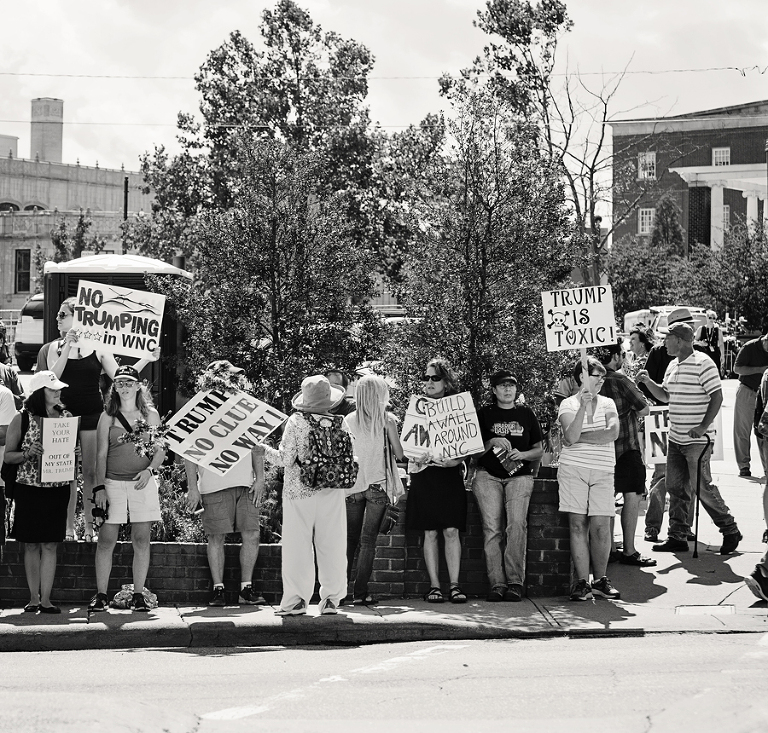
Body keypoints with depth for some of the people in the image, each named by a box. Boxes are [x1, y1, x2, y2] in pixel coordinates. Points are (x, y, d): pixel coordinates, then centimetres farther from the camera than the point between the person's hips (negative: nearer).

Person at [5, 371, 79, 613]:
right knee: (31, 545, 3)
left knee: (50, 544, 0)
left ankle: (45, 599, 1)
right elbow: (8, 456, 1)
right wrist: (27, 454, -17)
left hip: (58, 490, 2)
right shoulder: (21, 420, -2)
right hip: (29, 489, -2)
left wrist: (75, 452, -5)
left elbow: (73, 448, 18)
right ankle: (34, 598, 11)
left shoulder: (67, 417, 6)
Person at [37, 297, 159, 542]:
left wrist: (147, 359, -8)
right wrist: (67, 347, -15)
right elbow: (52, 377, -9)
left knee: (91, 472, 1)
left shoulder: (98, 347, 3)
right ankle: (68, 526, 7)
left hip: (92, 415, -1)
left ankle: (90, 525, 8)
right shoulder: (55, 347, 5)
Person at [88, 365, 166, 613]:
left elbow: (160, 450, 8)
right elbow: (101, 454, 3)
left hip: (143, 483, 0)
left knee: (141, 540, 0)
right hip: (113, 482, 0)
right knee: (106, 540, -3)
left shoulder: (150, 415, 8)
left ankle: (138, 595, 6)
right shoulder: (108, 417, 7)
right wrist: (99, 488, -5)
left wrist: (149, 469, -11)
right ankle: (101, 595, 3)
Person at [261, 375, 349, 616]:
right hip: (332, 492, 3)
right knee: (331, 545, 8)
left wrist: (264, 450, 5)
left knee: (297, 546, 2)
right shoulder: (337, 423, -2)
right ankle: (331, 599, 11)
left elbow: (285, 459, -10)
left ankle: (296, 600, 2)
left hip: (299, 492, -3)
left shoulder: (296, 422, -10)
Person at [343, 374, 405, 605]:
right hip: (377, 484, -2)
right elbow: (400, 454, -1)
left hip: (352, 484, 2)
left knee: (349, 539, 9)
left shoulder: (348, 420, 2)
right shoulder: (387, 419, -4)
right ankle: (360, 593, -4)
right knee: (368, 540, 0)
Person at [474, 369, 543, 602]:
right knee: (492, 528, -15)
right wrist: (492, 442, -9)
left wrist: (523, 454, -3)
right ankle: (497, 583, -16)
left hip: (519, 476, 0)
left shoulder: (526, 413, 15)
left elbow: (539, 450, 17)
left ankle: (515, 582, -20)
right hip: (488, 476, 0)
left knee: (517, 524, -21)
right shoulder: (484, 413, 11)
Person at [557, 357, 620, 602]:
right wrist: (583, 407, -19)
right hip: (573, 470, -2)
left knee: (601, 525, -4)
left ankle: (600, 580, 8)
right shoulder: (568, 405, 3)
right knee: (578, 524, -4)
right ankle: (582, 582, -1)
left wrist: (580, 437, -8)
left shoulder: (607, 404, 11)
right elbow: (570, 437, -13)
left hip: (602, 472, 2)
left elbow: (612, 433, -6)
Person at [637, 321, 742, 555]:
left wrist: (704, 426, -20)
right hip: (675, 438, 8)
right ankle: (677, 537, 13)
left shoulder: (702, 363, -13)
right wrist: (648, 382, 7)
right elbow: (665, 394, 24)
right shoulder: (673, 366, 13)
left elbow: (717, 396, -14)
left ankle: (730, 531, 9)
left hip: (697, 440, -8)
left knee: (702, 487, -5)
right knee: (676, 488, 8)